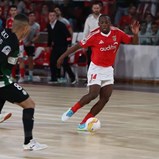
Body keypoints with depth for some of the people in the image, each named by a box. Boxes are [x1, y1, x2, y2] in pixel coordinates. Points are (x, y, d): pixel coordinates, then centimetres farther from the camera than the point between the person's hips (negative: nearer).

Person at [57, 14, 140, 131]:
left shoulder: (117, 33, -7)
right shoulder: (95, 35, -17)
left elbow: (134, 42, -1)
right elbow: (78, 46, -9)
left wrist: (135, 34, -23)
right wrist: (63, 56, -8)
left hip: (108, 70, 5)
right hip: (96, 69, -5)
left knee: (105, 98, -4)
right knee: (93, 94, -21)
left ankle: (84, 123, 2)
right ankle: (72, 110, 4)